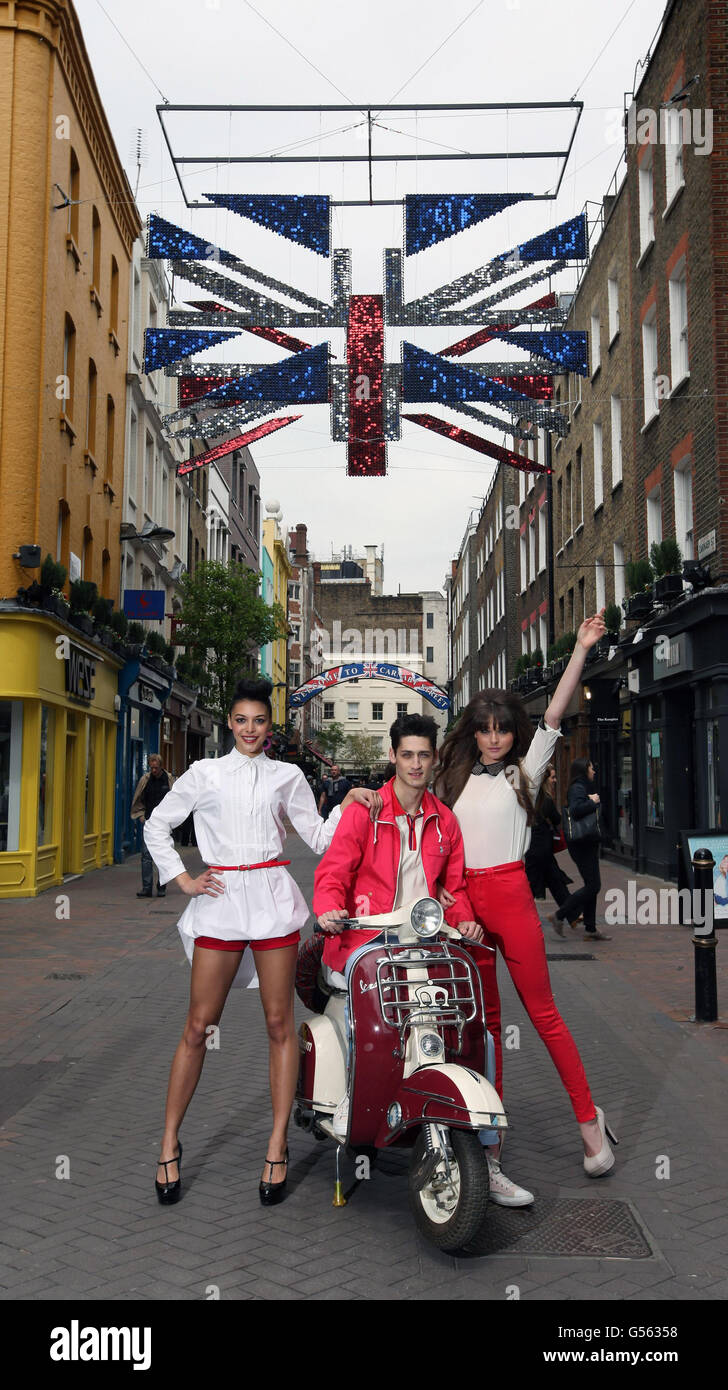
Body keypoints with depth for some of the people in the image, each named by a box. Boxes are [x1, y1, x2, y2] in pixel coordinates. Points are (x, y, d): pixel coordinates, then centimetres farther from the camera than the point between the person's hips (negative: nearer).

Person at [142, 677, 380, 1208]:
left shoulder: (287, 776, 11)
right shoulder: (205, 773, 8)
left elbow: (319, 837, 9)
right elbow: (157, 825, 12)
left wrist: (348, 802, -5)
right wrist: (183, 880, 4)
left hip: (272, 898, 1)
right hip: (220, 900, 0)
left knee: (280, 1025, 3)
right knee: (198, 1026, 3)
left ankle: (278, 1147, 14)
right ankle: (170, 1142, 17)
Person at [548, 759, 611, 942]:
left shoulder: (582, 788, 19)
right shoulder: (577, 789, -13)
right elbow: (576, 810, -29)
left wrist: (592, 801, 6)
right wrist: (592, 802, -17)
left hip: (587, 845, 11)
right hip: (582, 845, -11)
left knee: (592, 886, 10)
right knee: (593, 886, -10)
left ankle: (590, 930, 14)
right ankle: (559, 915, -3)